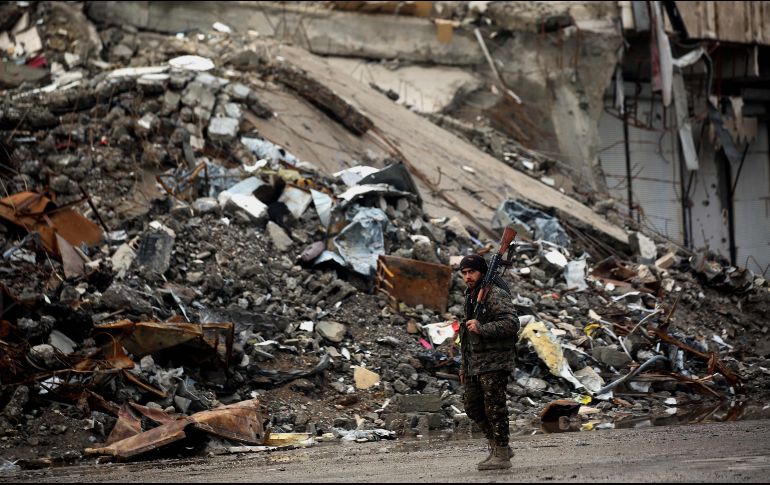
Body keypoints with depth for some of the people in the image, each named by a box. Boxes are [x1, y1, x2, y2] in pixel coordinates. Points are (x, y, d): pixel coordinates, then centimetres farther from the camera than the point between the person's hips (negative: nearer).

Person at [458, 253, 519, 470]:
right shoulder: (469, 298, 19)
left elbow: (512, 324, -21)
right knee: (473, 407, 11)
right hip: (474, 364, 9)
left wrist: (482, 328, -27)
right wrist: (464, 366, 25)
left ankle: (501, 455, -3)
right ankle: (499, 447, 21)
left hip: (494, 363, -9)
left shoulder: (497, 295, -10)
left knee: (494, 407, -8)